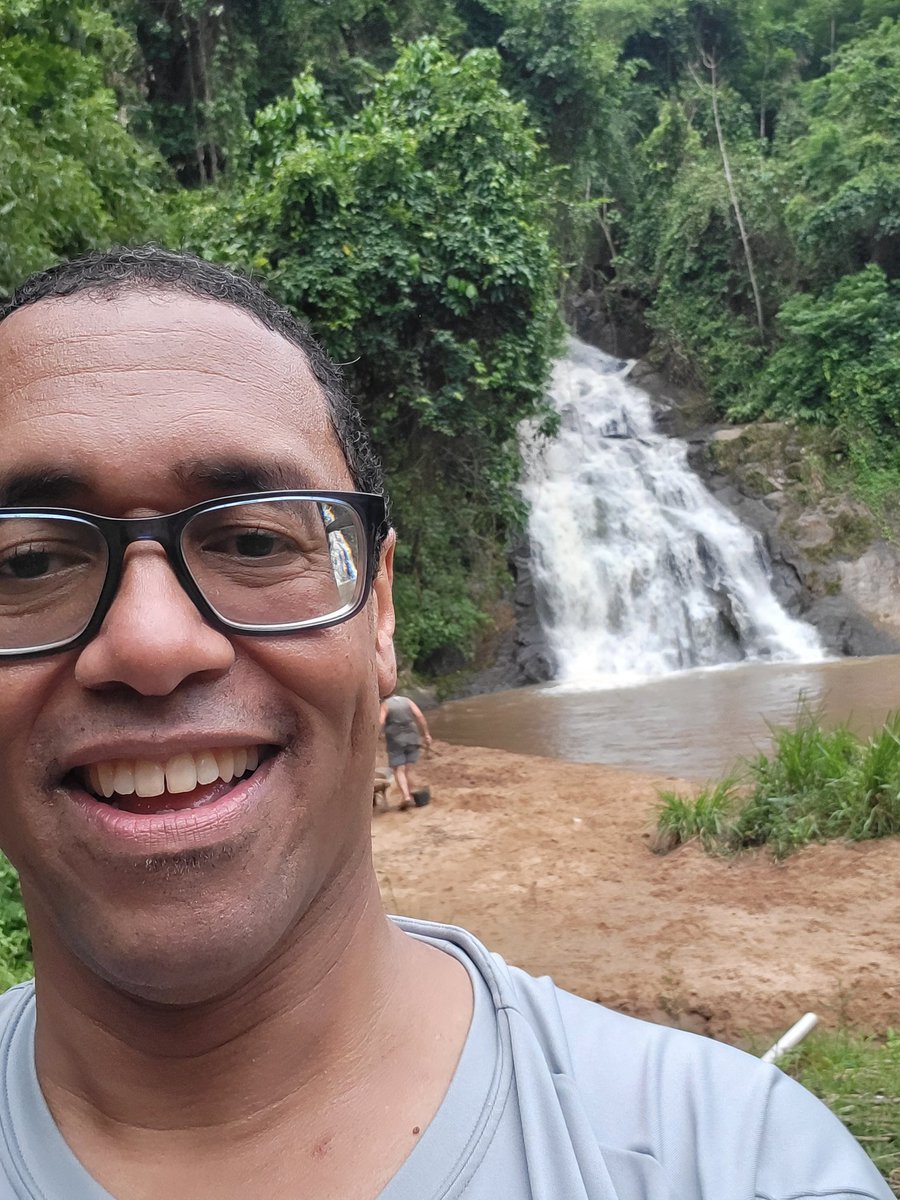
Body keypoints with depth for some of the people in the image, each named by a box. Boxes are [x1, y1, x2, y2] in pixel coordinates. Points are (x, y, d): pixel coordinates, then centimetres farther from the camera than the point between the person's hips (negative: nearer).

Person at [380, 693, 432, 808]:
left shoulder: (385, 704, 3)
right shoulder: (407, 701, 11)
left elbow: (380, 723, -13)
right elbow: (420, 716, -2)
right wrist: (426, 734, -3)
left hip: (395, 741, -3)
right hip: (412, 739, 3)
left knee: (399, 771, -2)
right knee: (408, 770, 10)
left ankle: (406, 797, -17)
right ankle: (410, 796, 10)